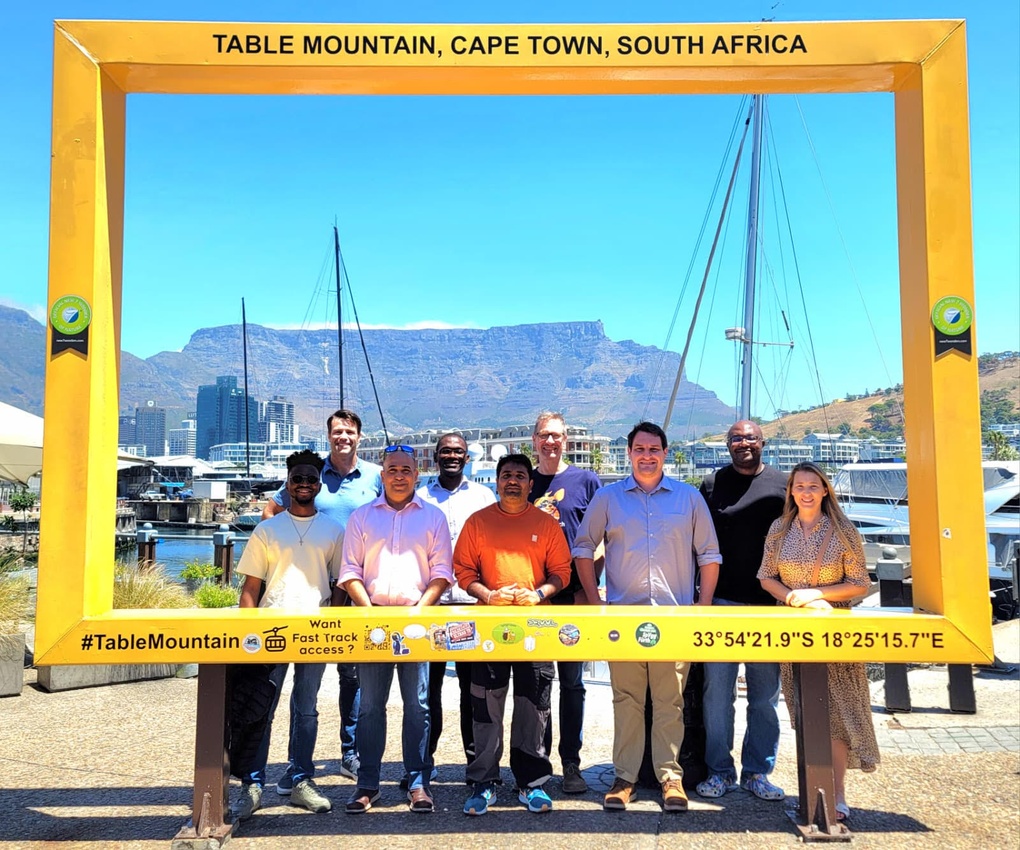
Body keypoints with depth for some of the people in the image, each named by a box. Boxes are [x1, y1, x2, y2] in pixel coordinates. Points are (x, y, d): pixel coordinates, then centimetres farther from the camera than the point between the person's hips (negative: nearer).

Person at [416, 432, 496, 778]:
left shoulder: (483, 496, 11)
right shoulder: (420, 497, 10)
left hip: (473, 600, 0)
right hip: (430, 600, 0)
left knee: (474, 682, 4)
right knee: (429, 682, 5)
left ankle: (476, 757, 14)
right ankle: (425, 756, 16)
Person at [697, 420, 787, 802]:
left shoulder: (782, 485, 7)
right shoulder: (712, 485, 6)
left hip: (769, 605, 1)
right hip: (721, 603, -1)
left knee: (765, 695, 8)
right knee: (717, 690, 2)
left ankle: (758, 771, 20)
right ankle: (720, 770, 15)